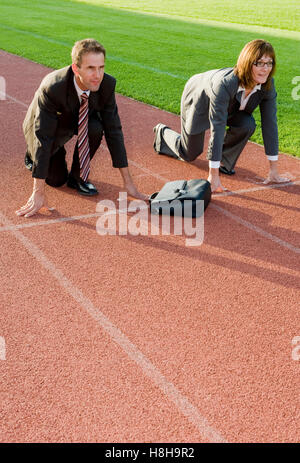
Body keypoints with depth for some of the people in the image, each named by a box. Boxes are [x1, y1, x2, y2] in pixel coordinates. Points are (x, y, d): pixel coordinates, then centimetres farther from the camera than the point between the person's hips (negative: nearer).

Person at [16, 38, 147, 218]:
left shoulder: (107, 84, -29)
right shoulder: (52, 88, -39)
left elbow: (113, 130, -23)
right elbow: (43, 137, -37)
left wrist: (128, 182, -24)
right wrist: (39, 193, -37)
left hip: (80, 120, 3)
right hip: (49, 125, -2)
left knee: (95, 128, -31)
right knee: (56, 179, -2)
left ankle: (78, 176, -6)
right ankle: (33, 154, 30)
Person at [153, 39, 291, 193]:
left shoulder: (268, 84, -28)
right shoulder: (224, 84, -45)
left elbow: (270, 124, -23)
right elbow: (217, 128, -45)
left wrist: (273, 169, -22)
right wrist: (213, 176, -45)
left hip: (231, 107, 4)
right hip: (199, 101, -4)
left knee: (247, 125, -27)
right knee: (189, 155, 10)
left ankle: (224, 160, -1)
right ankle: (162, 132, 40)